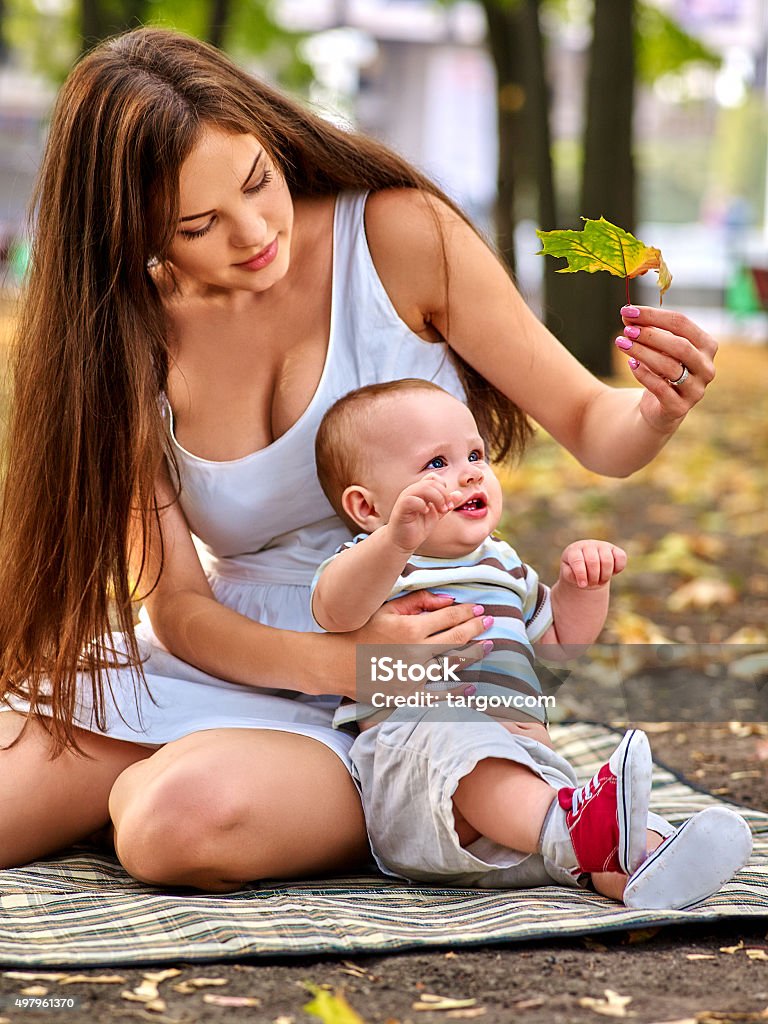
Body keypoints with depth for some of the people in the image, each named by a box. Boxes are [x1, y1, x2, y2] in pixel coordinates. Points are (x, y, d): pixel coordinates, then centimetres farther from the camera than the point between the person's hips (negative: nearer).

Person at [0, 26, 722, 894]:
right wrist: (338, 661, -25)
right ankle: (151, 787, 12)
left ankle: (141, 792, 1)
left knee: (183, 822, -35)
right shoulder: (134, 340, -3)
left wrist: (654, 413, -29)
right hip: (218, 664, 3)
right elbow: (177, 604, -6)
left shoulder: (397, 234, -10)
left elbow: (589, 427, -4)